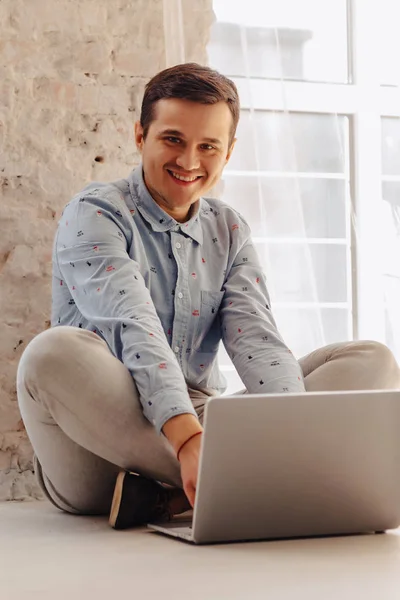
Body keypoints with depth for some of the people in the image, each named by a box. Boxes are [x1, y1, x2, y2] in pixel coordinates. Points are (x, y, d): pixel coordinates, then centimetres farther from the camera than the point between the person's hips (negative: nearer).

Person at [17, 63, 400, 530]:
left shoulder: (229, 231, 13)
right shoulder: (93, 215, -4)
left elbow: (255, 337, -3)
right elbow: (135, 328, -22)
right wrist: (187, 438, -38)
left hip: (203, 425, 5)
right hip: (99, 450, -5)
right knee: (56, 353, -36)